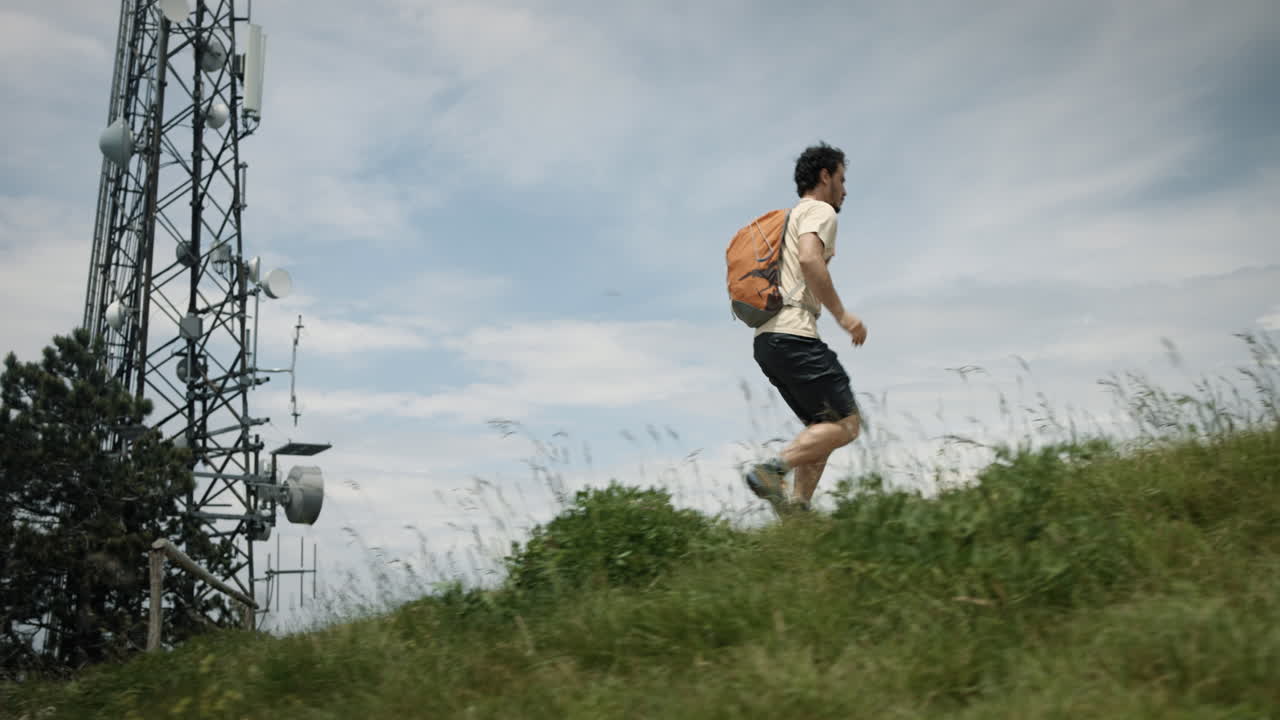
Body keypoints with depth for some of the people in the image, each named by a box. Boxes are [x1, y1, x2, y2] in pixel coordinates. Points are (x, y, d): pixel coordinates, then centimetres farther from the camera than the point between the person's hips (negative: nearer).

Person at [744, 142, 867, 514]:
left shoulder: (789, 218, 30)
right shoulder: (819, 210, 2)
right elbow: (809, 260, -18)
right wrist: (841, 314, -15)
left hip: (767, 341, 10)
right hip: (794, 335, -10)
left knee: (823, 426, 11)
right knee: (846, 424, -9)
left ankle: (796, 510, 0)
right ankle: (771, 469, -21)